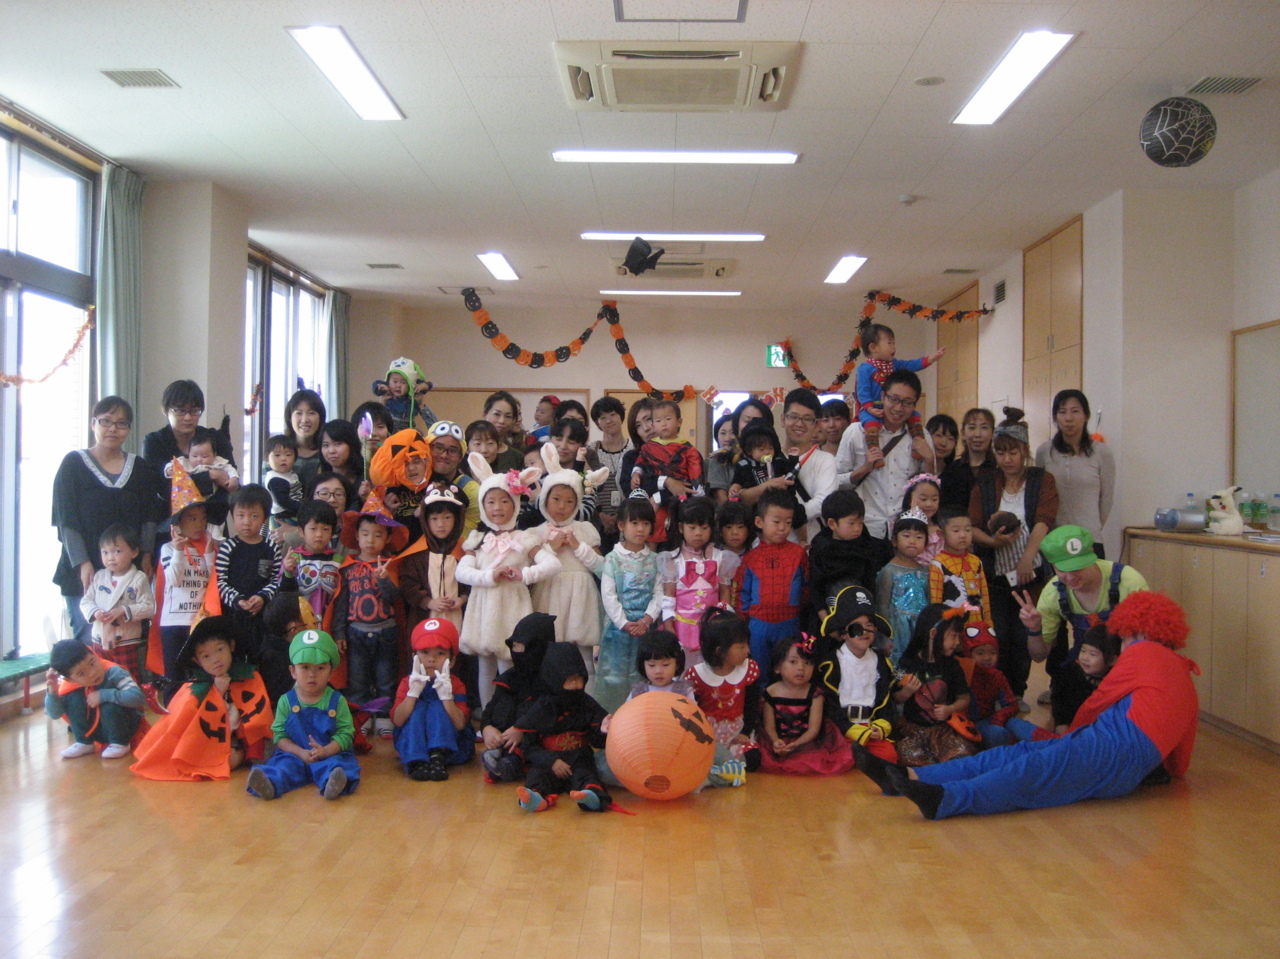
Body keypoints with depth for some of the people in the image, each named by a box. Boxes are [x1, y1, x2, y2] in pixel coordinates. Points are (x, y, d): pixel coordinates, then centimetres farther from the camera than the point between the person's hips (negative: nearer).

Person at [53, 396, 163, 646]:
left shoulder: (140, 468, 12)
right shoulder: (74, 463, 3)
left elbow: (150, 517, 8)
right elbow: (66, 520, -3)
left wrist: (146, 555, -6)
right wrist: (82, 563, -13)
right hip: (85, 571, -2)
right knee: (89, 641, -4)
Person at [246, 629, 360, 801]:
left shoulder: (337, 700, 4)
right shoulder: (286, 701, 7)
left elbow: (345, 733, -1)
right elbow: (279, 735, 4)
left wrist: (326, 750, -20)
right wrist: (300, 752, -13)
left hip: (330, 754, -1)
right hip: (295, 755, 1)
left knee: (334, 765, -33)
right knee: (284, 764, -29)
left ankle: (332, 784, -61)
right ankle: (269, 785, -55)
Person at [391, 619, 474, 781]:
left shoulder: (455, 684, -4)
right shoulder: (408, 682, -1)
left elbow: (460, 724, -19)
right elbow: (397, 720, -16)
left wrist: (446, 695, -29)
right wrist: (413, 692, -27)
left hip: (450, 746, -1)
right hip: (412, 743, 1)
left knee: (437, 707, -21)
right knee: (418, 707, -22)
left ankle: (438, 757, -35)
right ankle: (416, 762, -36)